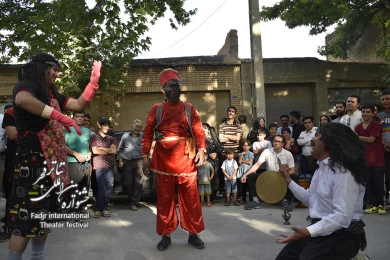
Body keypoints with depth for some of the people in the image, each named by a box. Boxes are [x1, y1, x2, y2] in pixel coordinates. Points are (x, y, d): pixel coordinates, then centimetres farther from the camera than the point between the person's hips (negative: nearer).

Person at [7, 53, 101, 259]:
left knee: (43, 213, 14)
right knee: (27, 215, -9)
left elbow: (79, 104, 19)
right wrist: (59, 116, -36)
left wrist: (94, 80, 10)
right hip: (32, 158, -9)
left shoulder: (51, 94, 19)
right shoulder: (26, 85, -7)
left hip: (51, 160, 9)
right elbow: (22, 100, -32)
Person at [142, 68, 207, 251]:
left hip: (186, 159, 1)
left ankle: (193, 234, 20)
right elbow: (147, 134, 3)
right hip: (163, 159, 0)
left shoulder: (189, 108, 8)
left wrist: (201, 150, -13)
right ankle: (166, 235, 20)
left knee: (190, 198, 6)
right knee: (164, 198, 7)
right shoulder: (156, 109, 6)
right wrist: (145, 156, -4)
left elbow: (198, 131, 2)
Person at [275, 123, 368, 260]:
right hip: (320, 230, 9)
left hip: (341, 236, -9)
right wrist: (288, 180, 14)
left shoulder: (343, 172, -22)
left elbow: (342, 217, -31)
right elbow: (310, 200, 16)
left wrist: (307, 232, -38)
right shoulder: (322, 167, 11)